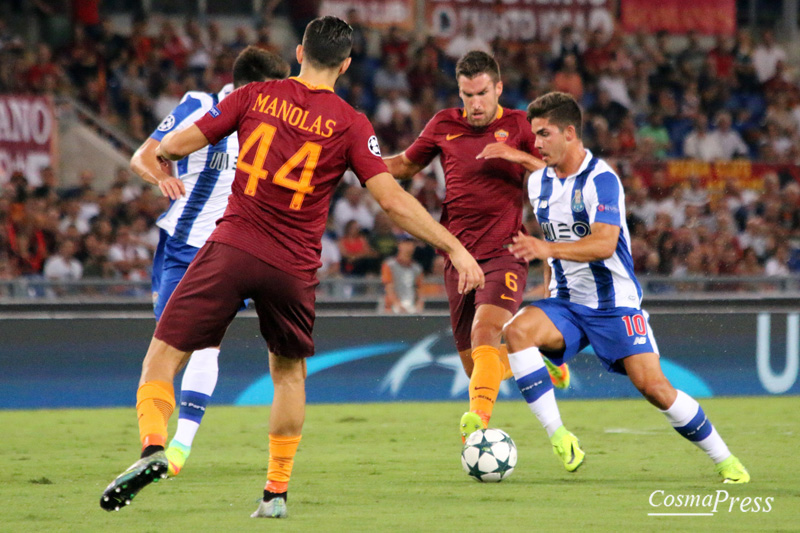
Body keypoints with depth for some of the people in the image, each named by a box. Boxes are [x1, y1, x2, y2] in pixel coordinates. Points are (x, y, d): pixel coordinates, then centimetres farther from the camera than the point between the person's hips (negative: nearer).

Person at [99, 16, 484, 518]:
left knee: (164, 357, 2)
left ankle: (153, 445, -24)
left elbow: (174, 145, 4)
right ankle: (277, 491, 20)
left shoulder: (255, 96, 3)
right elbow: (393, 199, -7)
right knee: (289, 372, 23)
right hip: (294, 268, 1)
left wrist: (156, 155, 28)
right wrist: (454, 247, -1)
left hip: (231, 249, -1)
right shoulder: (350, 125, -1)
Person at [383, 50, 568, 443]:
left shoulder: (518, 126, 2)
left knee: (485, 331, -29)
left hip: (504, 252, -4)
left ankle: (479, 418, -43)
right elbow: (406, 165, 25)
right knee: (472, 363, 5)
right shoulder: (444, 125, 10)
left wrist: (517, 156, -17)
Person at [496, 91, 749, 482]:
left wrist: (547, 249, -41)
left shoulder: (601, 180, -16)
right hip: (566, 305, 6)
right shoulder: (538, 183, 7)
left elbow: (604, 244, -30)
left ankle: (724, 460, 5)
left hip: (615, 305, -5)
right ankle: (558, 437, -23)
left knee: (653, 386, -15)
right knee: (517, 331, -25)